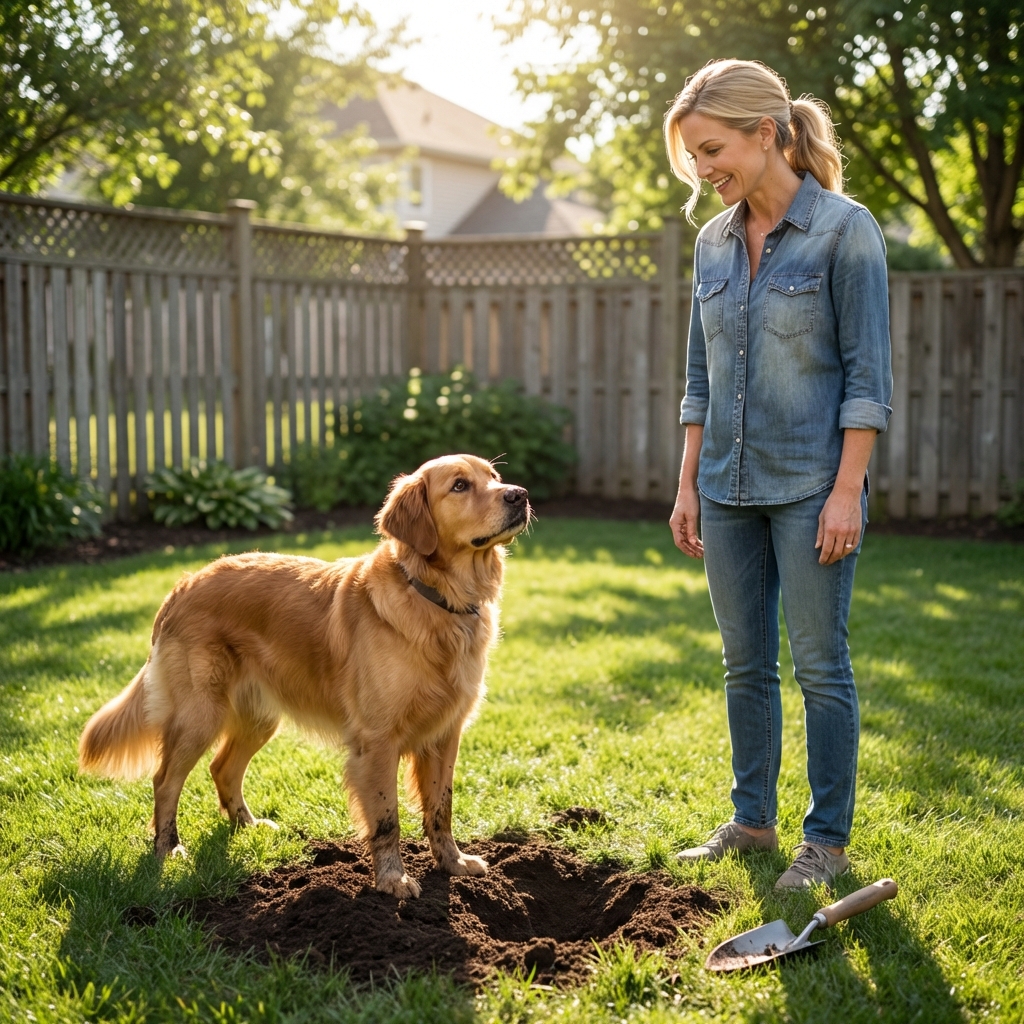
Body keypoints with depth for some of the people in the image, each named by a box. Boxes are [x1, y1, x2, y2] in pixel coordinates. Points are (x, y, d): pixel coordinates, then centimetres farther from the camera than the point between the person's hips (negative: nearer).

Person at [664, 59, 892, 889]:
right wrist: (689, 486, 10)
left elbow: (868, 374, -11)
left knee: (820, 663, 2)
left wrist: (846, 492, -15)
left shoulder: (845, 230, -8)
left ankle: (828, 838, 15)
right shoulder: (714, 243, 9)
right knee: (745, 662, 13)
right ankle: (752, 819, 26)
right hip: (730, 486, 6)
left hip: (810, 485, -6)